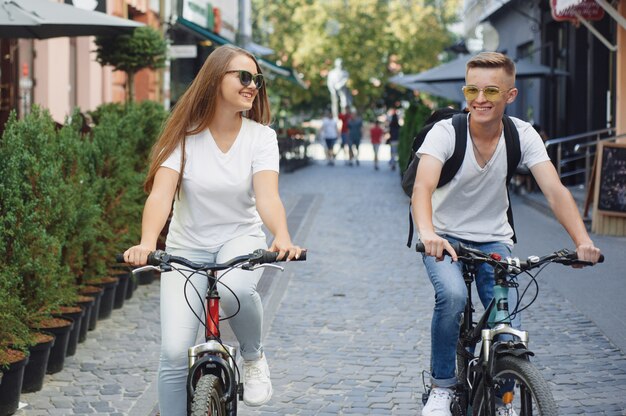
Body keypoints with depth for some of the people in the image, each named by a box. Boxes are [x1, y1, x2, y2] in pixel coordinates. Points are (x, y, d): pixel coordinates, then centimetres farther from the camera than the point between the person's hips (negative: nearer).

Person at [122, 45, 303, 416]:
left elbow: (267, 196, -23)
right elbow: (161, 194, -22)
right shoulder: (184, 133, -10)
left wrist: (283, 238, -45)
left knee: (236, 289, -36)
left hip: (241, 239, 0)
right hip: (187, 247, 0)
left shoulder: (260, 136, -8)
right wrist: (147, 243, -42)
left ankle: (254, 358, -5)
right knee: (175, 354, -13)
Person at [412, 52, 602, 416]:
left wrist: (583, 241, -38)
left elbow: (556, 191, -21)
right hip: (446, 237, -2)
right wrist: (428, 234, -55)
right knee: (452, 295, -31)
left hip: (494, 240, 2)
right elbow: (423, 187, -35)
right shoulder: (445, 132, -20)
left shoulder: (523, 136, -12)